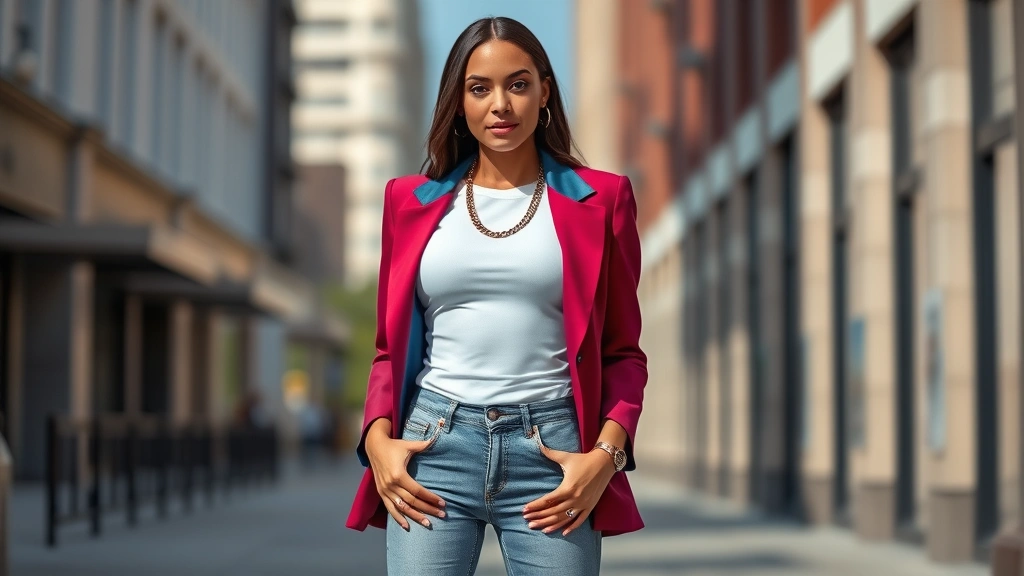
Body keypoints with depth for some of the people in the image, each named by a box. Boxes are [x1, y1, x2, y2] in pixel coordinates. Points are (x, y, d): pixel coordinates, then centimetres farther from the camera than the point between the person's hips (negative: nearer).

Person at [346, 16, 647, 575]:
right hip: (433, 445, 1)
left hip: (552, 451, -1)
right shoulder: (413, 201, 10)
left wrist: (607, 453, -8)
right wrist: (378, 437, -3)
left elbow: (622, 350, 7)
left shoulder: (598, 199, 6)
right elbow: (391, 345, 14)